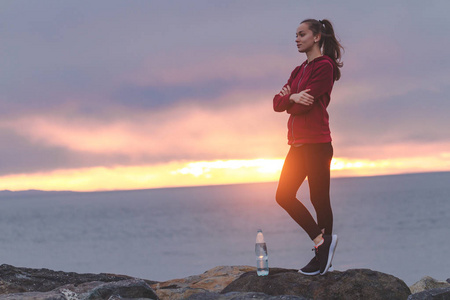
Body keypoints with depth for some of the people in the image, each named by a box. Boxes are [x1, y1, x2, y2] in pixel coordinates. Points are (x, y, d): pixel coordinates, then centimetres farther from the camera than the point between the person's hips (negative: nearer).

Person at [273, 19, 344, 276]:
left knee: (319, 199, -5)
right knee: (285, 196, 5)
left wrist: (289, 101, 3)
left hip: (316, 143, -9)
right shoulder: (300, 70, 19)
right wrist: (293, 97, -9)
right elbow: (277, 103, 11)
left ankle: (324, 253, 2)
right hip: (298, 143, 9)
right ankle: (322, 240, 10)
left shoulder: (324, 66, -9)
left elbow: (303, 105, -17)